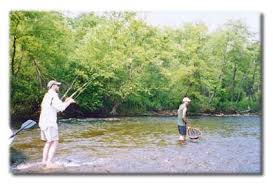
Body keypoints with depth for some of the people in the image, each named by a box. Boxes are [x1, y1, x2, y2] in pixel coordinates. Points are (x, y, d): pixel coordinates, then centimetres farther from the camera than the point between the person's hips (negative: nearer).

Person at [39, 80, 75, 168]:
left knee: (48, 142, 17)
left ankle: (44, 161, 16)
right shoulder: (53, 95, -12)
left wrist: (65, 102, 20)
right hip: (49, 123, -10)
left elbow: (56, 109, 26)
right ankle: (49, 163, -6)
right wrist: (69, 102, -7)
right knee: (54, 143, -4)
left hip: (43, 122, 10)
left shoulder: (47, 96, 20)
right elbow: (61, 108, -22)